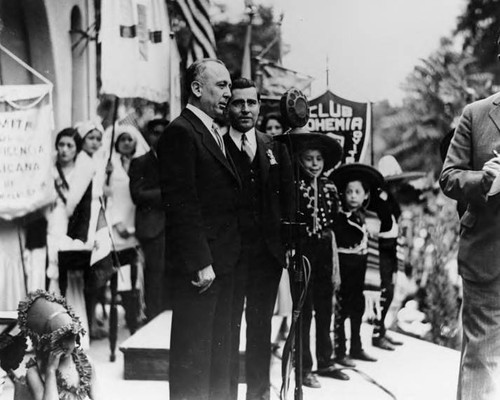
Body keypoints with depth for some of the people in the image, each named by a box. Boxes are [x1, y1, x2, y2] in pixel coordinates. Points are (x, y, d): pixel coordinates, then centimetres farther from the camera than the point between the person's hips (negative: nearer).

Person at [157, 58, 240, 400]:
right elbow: (181, 203, -19)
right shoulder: (181, 132, -13)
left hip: (223, 261, 10)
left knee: (220, 346, 18)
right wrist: (200, 262, -21)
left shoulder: (214, 134, 17)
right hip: (199, 263, -10)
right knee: (193, 348, -1)